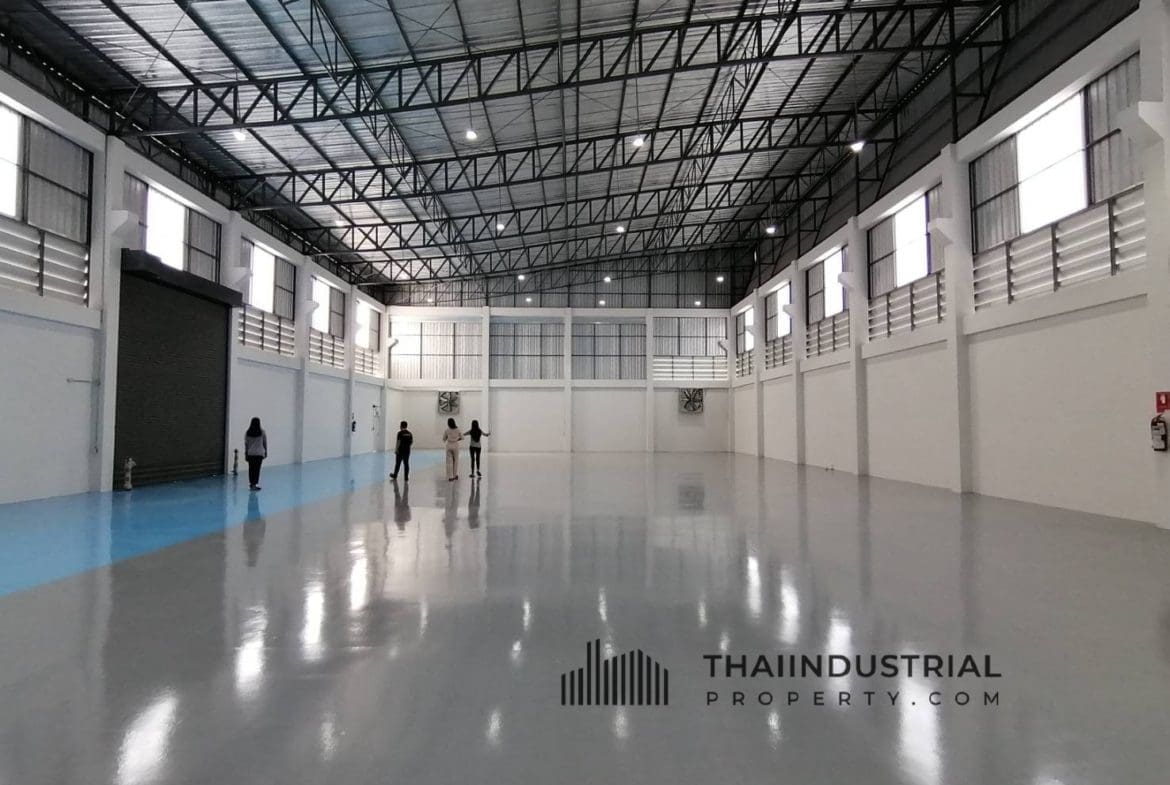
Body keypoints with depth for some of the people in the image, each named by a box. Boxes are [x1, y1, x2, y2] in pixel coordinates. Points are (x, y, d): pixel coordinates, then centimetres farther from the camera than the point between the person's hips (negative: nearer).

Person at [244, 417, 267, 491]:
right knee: (257, 469, -2)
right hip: (259, 453, -2)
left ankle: (251, 484, 17)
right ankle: (255, 484, -6)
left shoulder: (248, 432, 0)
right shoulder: (262, 432, -5)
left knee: (251, 469, 10)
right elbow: (265, 443, 0)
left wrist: (246, 454, 10)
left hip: (250, 453, 2)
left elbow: (246, 444, 3)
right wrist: (265, 452, 11)